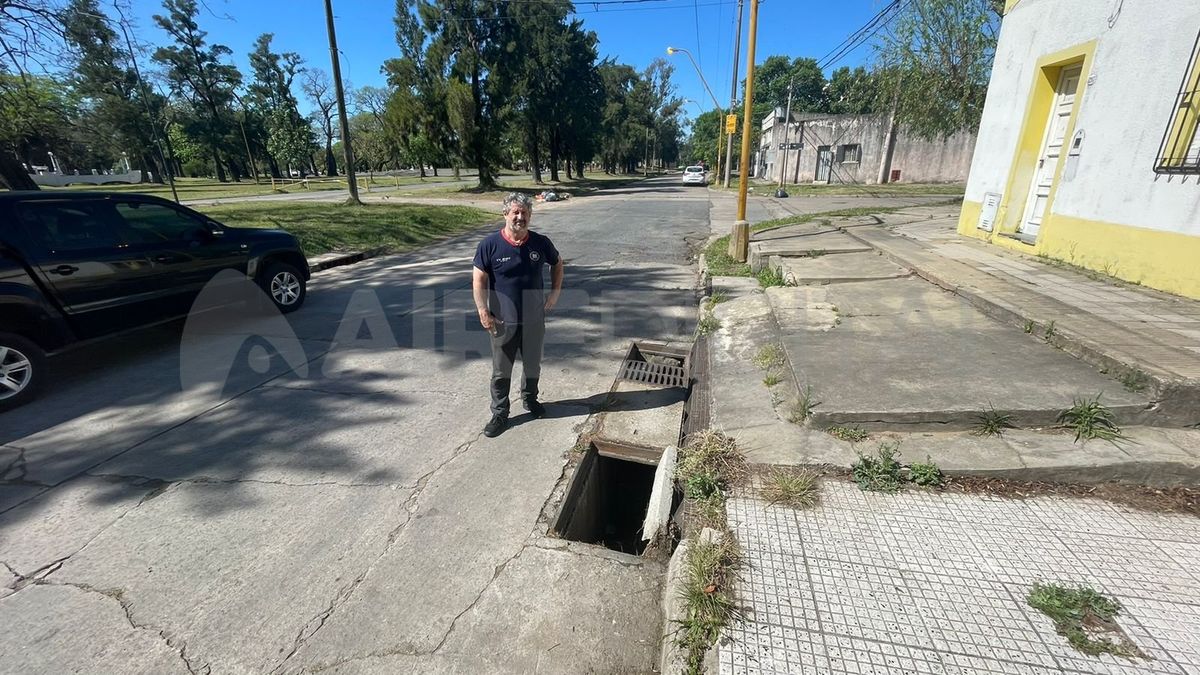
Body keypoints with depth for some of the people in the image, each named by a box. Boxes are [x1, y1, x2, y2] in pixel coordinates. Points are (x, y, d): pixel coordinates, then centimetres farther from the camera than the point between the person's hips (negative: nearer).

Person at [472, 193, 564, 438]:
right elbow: (478, 279, -8)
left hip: (534, 319, 2)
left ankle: (530, 398, 44)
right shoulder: (490, 244, -12)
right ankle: (499, 414, 25)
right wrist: (483, 311, -16)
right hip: (503, 321, -2)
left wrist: (556, 291, 4)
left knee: (533, 365, 19)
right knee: (501, 370, 9)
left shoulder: (541, 242, -5)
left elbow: (557, 263, 14)